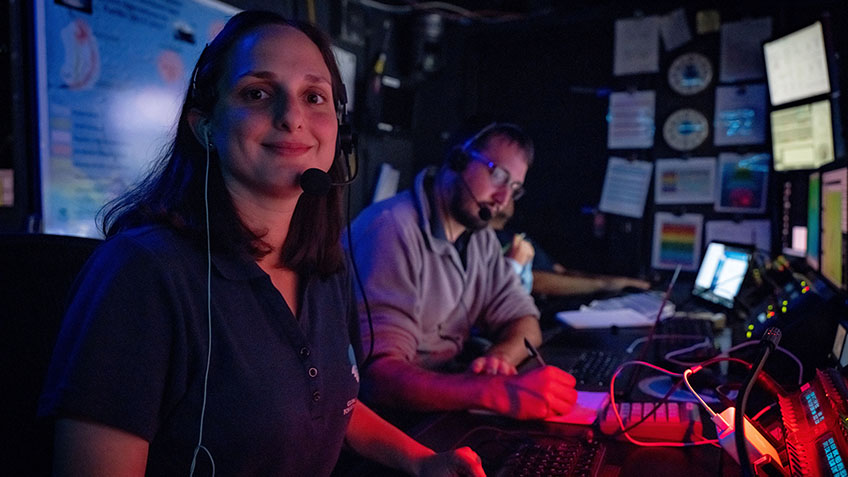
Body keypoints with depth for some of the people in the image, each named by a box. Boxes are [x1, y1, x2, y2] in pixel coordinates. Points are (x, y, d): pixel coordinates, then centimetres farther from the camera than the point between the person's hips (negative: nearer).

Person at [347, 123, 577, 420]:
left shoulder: (480, 237, 6)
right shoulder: (393, 228, -21)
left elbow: (523, 320, 9)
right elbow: (377, 374, -29)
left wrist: (500, 357, -15)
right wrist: (498, 392, -40)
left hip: (445, 402, 8)